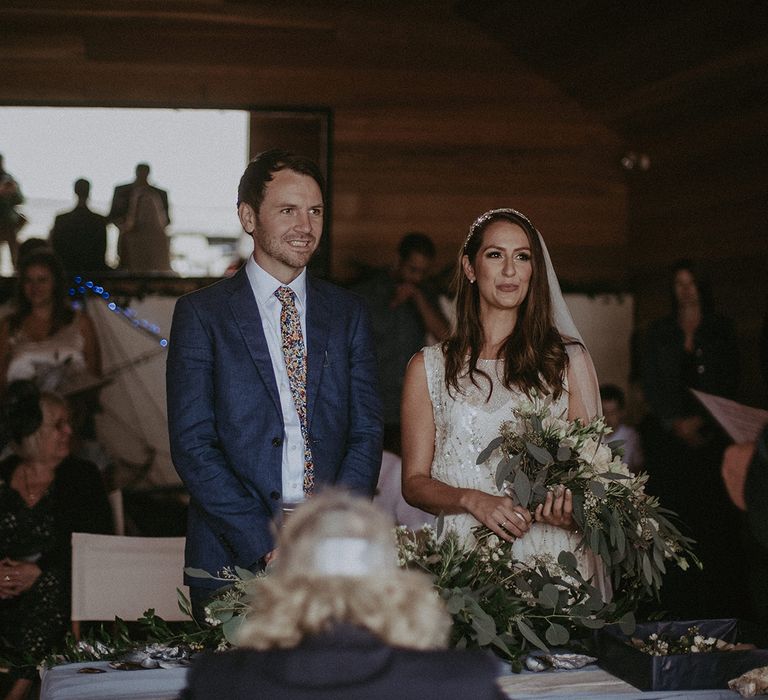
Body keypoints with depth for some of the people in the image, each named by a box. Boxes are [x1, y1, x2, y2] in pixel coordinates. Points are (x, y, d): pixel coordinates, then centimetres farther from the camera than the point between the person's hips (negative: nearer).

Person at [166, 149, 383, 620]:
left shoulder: (348, 313, 10)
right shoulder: (201, 313, 1)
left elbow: (366, 432, 5)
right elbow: (192, 445, -5)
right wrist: (266, 543, -14)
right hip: (233, 556, -2)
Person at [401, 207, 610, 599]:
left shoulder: (568, 359, 10)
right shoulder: (429, 368, 10)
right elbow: (415, 481, 9)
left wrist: (572, 507, -11)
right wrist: (473, 500, -10)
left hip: (554, 563, 0)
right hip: (465, 559, 0)